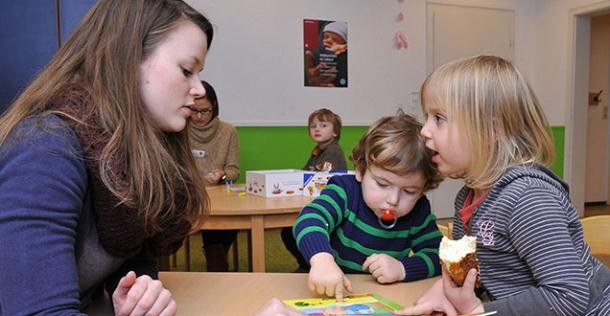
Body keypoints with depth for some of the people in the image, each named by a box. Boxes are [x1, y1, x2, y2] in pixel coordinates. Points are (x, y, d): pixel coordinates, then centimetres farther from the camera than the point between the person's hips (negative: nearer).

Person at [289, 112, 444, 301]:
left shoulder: (419, 211, -4)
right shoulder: (345, 191, -16)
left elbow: (438, 256, -2)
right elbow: (310, 219, -32)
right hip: (331, 292, -2)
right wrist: (322, 259, -51)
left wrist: (403, 269, -20)